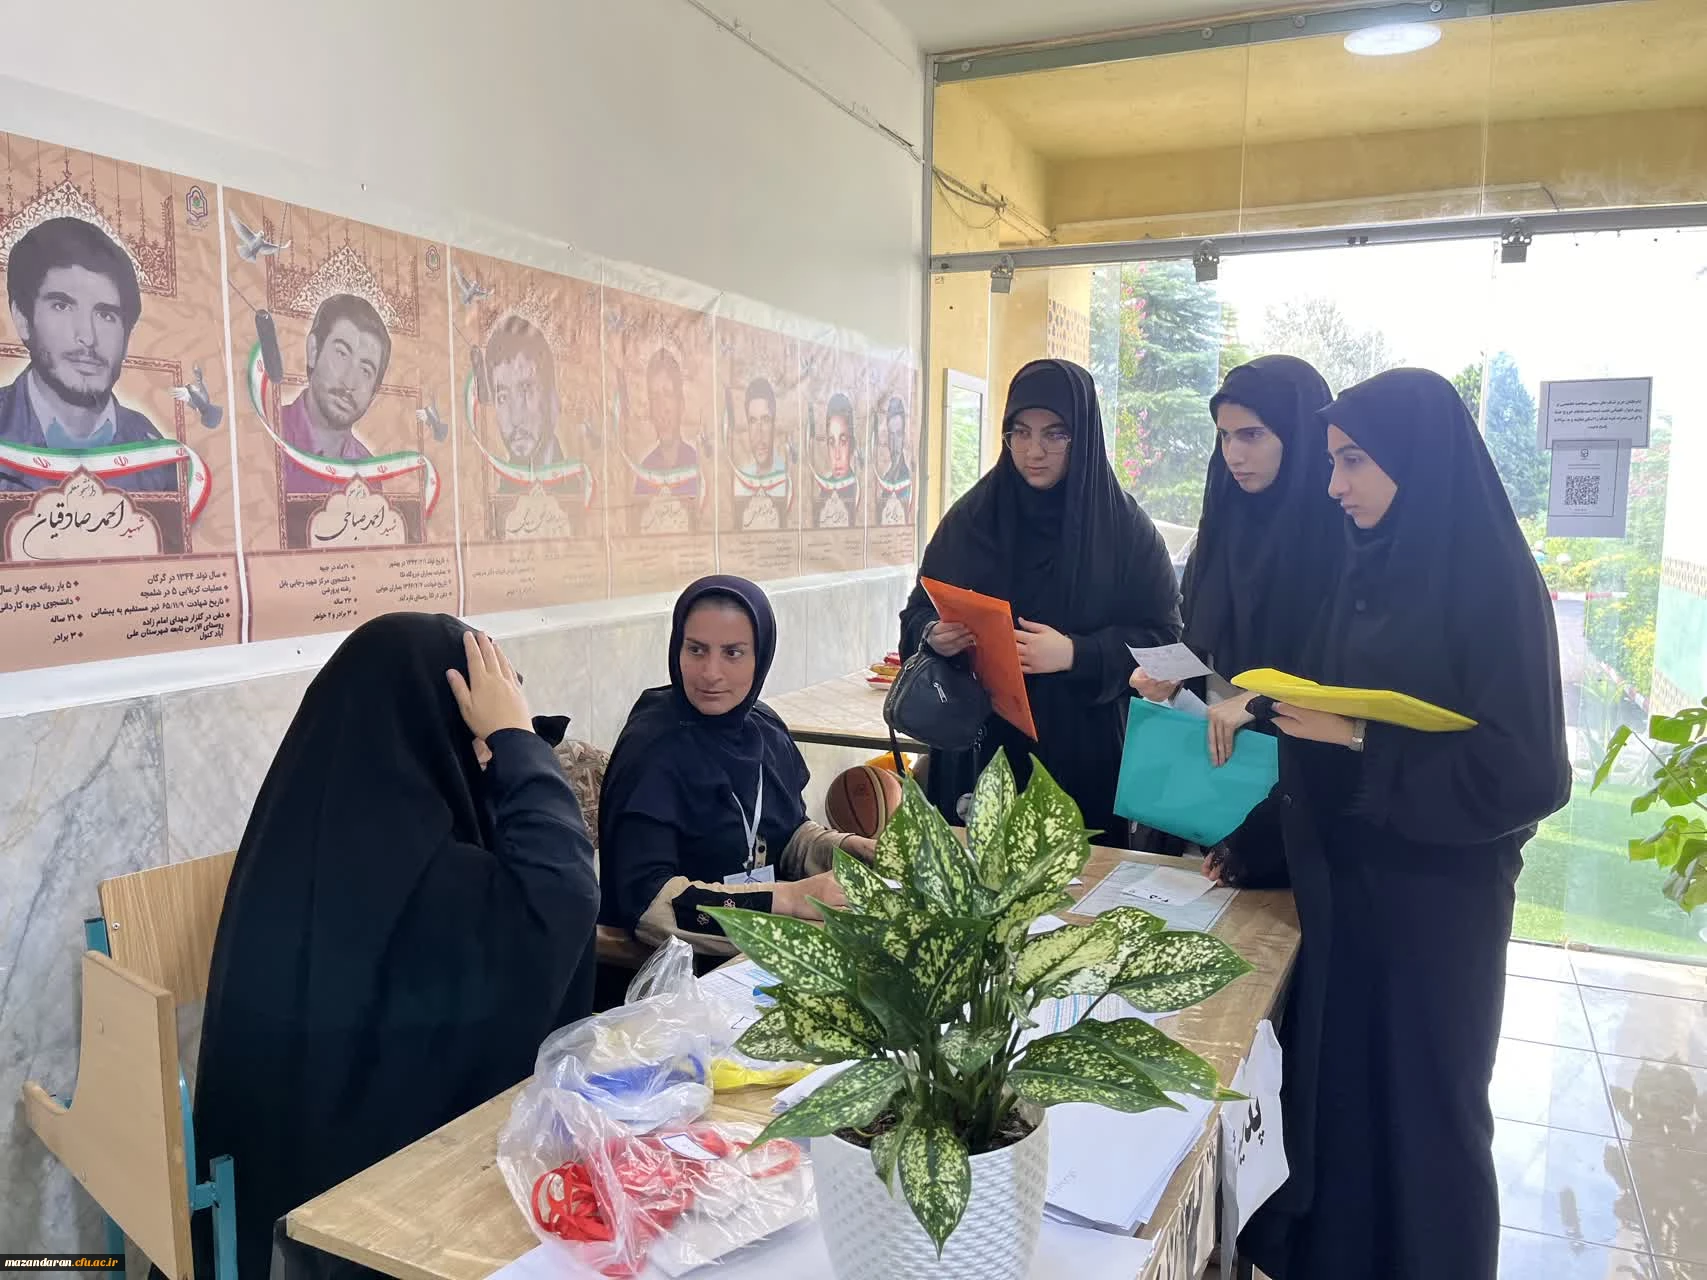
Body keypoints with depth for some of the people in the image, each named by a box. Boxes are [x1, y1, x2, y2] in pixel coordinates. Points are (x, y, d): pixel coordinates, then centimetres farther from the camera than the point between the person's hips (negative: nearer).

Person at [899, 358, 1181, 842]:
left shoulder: (1127, 528, -2)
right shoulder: (970, 517, 4)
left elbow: (1162, 637, -4)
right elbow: (919, 612, 10)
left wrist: (1075, 654, -19)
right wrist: (933, 635, -13)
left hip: (1085, 755, -1)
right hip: (978, 748, 2)